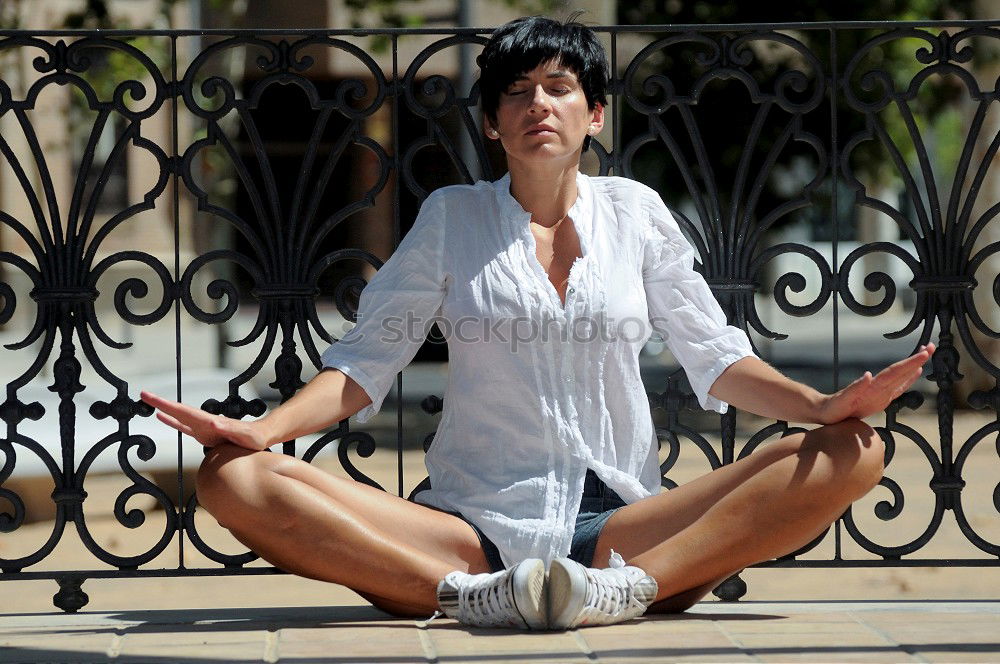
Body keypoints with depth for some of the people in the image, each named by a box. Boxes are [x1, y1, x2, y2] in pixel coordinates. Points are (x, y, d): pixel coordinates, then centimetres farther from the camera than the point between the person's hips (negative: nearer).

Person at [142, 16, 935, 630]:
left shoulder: (634, 212, 13)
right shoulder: (451, 217, 12)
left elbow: (715, 356, 12)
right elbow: (367, 359, 9)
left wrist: (822, 406, -7)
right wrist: (261, 429, -10)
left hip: (619, 524, 1)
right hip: (474, 526, 0)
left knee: (853, 455, -23)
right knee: (235, 480, -23)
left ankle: (628, 584, -39)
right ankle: (470, 593, -37)